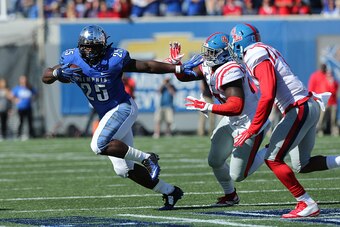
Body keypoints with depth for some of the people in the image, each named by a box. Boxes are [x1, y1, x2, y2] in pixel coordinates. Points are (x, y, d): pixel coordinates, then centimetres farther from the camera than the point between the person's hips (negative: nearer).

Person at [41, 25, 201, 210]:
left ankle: (146, 158, -16)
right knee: (123, 169, 6)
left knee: (99, 145, -29)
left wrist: (179, 69, -11)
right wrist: (59, 72, -26)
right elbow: (45, 77, -4)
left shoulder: (115, 59, -18)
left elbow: (147, 66, -10)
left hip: (123, 107, -7)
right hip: (106, 115, 7)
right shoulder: (72, 59, -6)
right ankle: (169, 192, 17)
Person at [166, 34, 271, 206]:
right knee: (215, 161, 14)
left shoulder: (229, 72, -32)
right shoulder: (208, 68, -2)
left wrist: (206, 107, -36)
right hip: (231, 121, 9)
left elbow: (236, 107, -39)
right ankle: (230, 196, 38)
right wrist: (176, 62, -12)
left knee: (237, 175, -5)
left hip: (249, 123, -9)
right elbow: (183, 76, 9)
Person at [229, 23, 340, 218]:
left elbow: (268, 96, -22)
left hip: (300, 109, -10)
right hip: (310, 107, 10)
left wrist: (252, 130, -19)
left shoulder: (256, 56, -12)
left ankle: (307, 205, -6)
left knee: (273, 159, -5)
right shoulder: (267, 52, 18)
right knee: (303, 165, 16)